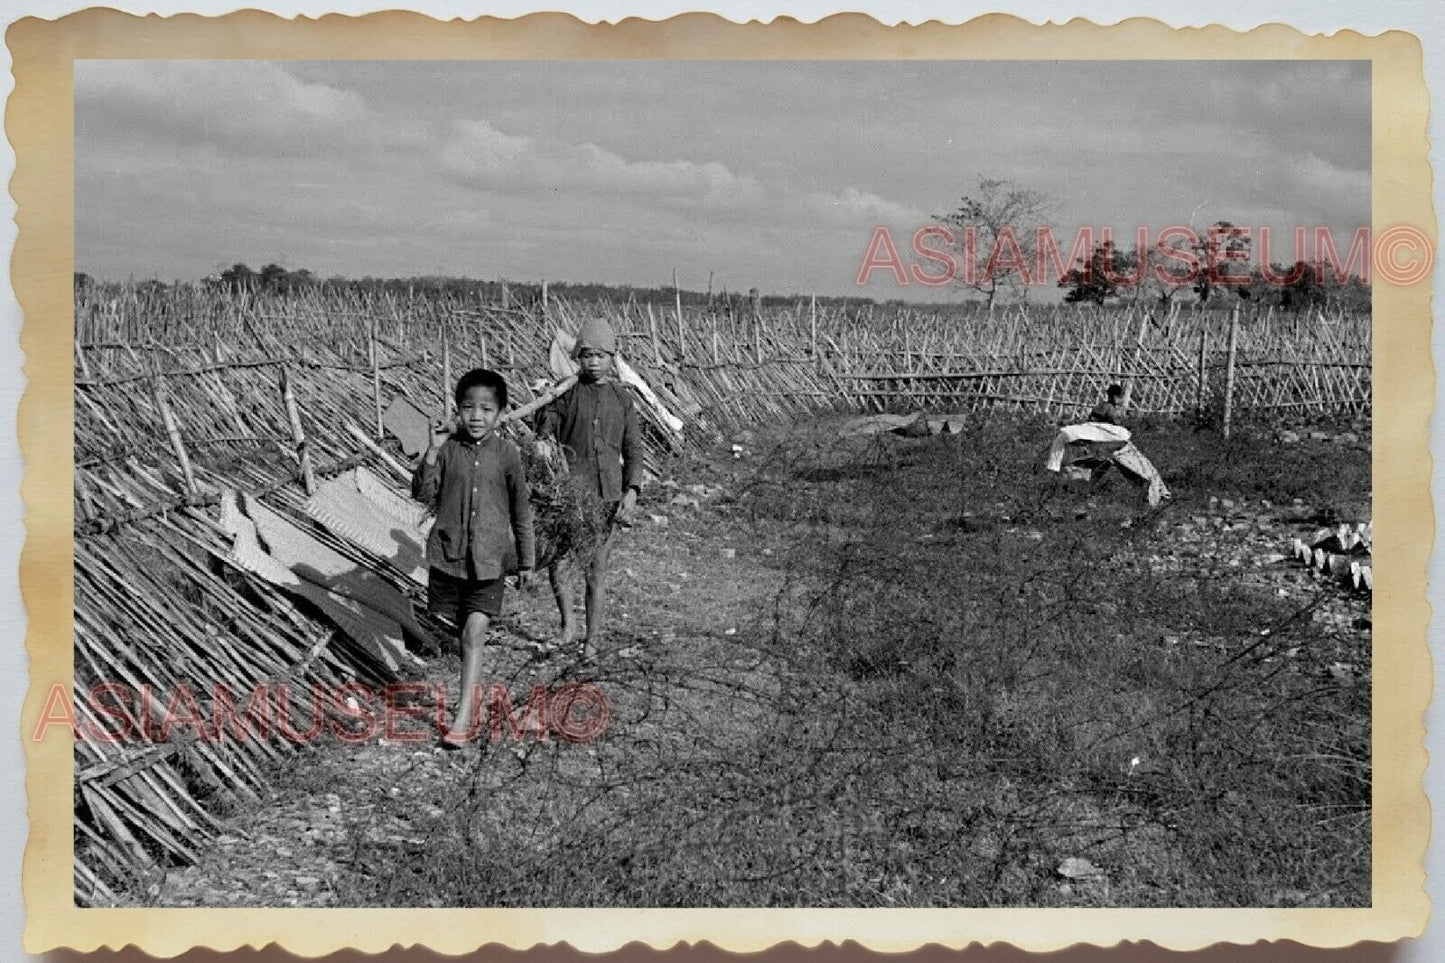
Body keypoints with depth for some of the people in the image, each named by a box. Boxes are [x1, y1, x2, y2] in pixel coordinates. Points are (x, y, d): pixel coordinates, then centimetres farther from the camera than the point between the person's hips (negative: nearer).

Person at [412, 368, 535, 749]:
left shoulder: (507, 454, -3)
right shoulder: (448, 448, -2)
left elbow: (521, 512, 5)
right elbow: (422, 494, -9)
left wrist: (526, 562, 9)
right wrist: (433, 451, -21)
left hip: (490, 558, -2)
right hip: (448, 553, 2)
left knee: (474, 632, -12)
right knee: (465, 632, 13)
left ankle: (463, 718, -10)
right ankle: (473, 698, 32)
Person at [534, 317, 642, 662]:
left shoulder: (622, 398, 8)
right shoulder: (566, 392, 2)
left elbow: (633, 449, 9)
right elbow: (544, 435, 0)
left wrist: (632, 491, -3)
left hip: (607, 493, 1)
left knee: (596, 569, 5)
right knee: (555, 557, -13)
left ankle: (592, 641, 18)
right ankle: (568, 624, 10)